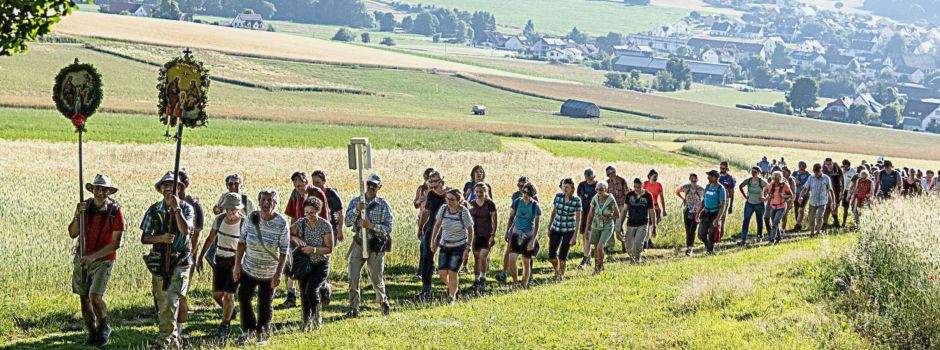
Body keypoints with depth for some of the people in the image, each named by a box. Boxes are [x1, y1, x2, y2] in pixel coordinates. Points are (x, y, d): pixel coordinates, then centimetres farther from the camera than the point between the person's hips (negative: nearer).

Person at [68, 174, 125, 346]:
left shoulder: (115, 211, -14)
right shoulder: (85, 206, -2)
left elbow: (116, 243, -15)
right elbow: (72, 234, -3)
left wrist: (93, 257, -21)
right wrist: (77, 216, -21)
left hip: (102, 260, -4)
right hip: (81, 258, 4)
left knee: (95, 297, -16)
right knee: (83, 298, 7)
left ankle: (104, 328, 9)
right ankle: (92, 333, 23)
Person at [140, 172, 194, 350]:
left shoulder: (186, 208, -2)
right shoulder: (154, 210, 3)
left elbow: (185, 230, -19)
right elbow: (144, 238, 2)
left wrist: (176, 208, -21)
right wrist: (161, 238, -16)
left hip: (180, 262, -3)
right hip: (159, 261, 3)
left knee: (171, 301, -16)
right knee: (162, 304, 9)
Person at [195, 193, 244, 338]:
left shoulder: (244, 223, -14)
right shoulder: (219, 219, -3)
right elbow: (210, 239, 7)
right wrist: (200, 257, 6)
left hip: (236, 261, -4)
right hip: (220, 260, 4)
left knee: (228, 294, -8)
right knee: (216, 294, 7)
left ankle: (224, 327, 5)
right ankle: (230, 312, 38)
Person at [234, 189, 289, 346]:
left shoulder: (282, 223, -16)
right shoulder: (251, 218, -8)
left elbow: (284, 251, -14)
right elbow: (242, 242, 0)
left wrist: (278, 274, -18)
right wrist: (237, 265, -3)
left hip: (269, 274, -2)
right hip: (248, 269, 2)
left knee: (265, 305, 8)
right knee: (244, 299, 1)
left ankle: (262, 333, 28)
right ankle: (248, 331, 21)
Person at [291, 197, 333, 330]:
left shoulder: (325, 226, -11)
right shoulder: (300, 223, -3)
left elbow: (329, 249, -11)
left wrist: (314, 250, -24)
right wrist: (295, 238, -22)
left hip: (321, 265, -4)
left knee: (311, 289, -21)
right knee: (304, 294, 4)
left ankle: (316, 317, 1)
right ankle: (306, 323, 20)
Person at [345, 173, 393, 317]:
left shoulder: (383, 204, -2)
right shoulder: (355, 202, 4)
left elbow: (389, 227, -8)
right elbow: (348, 222, -5)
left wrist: (371, 226, -21)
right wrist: (357, 210, -20)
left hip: (376, 245, -2)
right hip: (358, 243, 2)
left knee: (376, 278, 5)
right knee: (353, 277, -5)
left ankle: (383, 302, 31)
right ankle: (353, 309, 2)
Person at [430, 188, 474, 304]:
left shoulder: (464, 212, -17)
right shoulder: (443, 209, -7)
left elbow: (470, 231, -9)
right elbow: (437, 225, 8)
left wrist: (468, 249, -12)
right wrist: (433, 240, 5)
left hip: (459, 246, -4)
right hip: (444, 245, 4)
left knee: (453, 273, -7)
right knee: (442, 272, 0)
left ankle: (452, 297, 11)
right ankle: (450, 287, 32)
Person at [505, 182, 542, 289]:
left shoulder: (535, 206, -10)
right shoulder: (517, 202, -4)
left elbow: (537, 225, -8)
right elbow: (511, 218, 8)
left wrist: (533, 240, -15)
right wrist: (507, 232, 9)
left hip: (529, 234, -1)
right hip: (516, 232, 1)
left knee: (526, 262, 6)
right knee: (512, 257, -19)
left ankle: (524, 286, 18)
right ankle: (515, 282, -5)